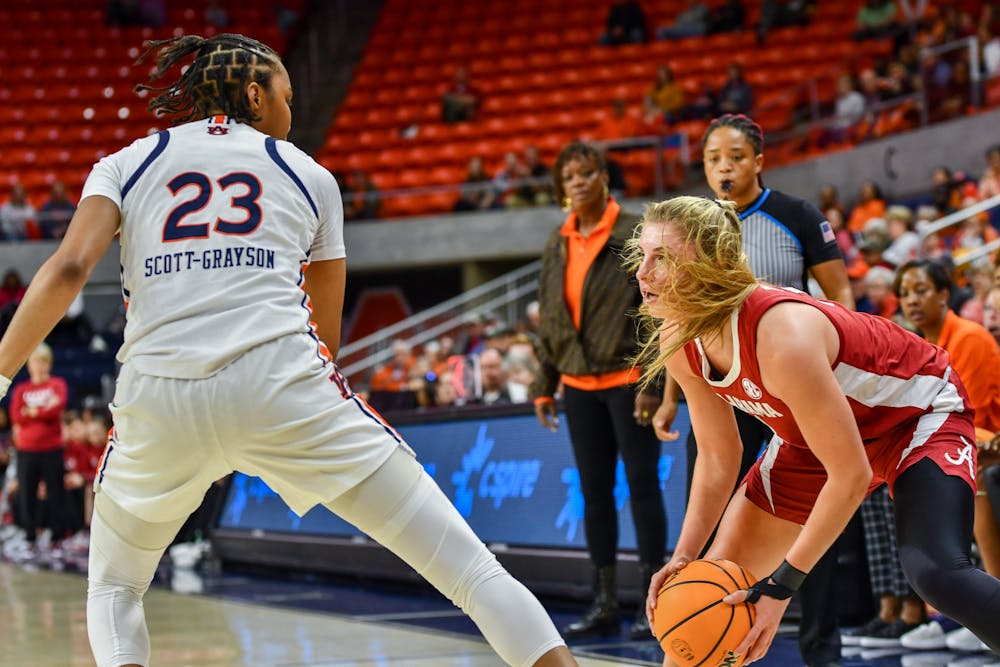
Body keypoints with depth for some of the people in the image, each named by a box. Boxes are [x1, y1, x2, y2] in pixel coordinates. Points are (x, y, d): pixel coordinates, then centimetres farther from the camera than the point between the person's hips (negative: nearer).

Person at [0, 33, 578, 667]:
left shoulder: (123, 165, 19)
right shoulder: (309, 176, 20)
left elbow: (67, 270, 0)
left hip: (158, 400, 1)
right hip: (282, 385, -1)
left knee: (113, 592, 26)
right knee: (469, 567, 2)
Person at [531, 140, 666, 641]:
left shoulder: (635, 234, -7)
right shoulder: (557, 246, 10)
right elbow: (549, 320, 16)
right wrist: (544, 386, 12)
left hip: (627, 377, -6)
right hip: (579, 383, 6)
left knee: (641, 485, -2)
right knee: (594, 491, 9)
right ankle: (605, 604, 16)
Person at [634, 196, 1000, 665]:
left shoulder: (781, 337, -39)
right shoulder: (679, 344, -15)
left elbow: (850, 475, -31)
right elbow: (718, 457, 0)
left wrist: (784, 581, -27)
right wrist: (685, 555, -11)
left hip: (919, 412, -7)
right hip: (815, 433, 8)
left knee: (936, 573, -33)